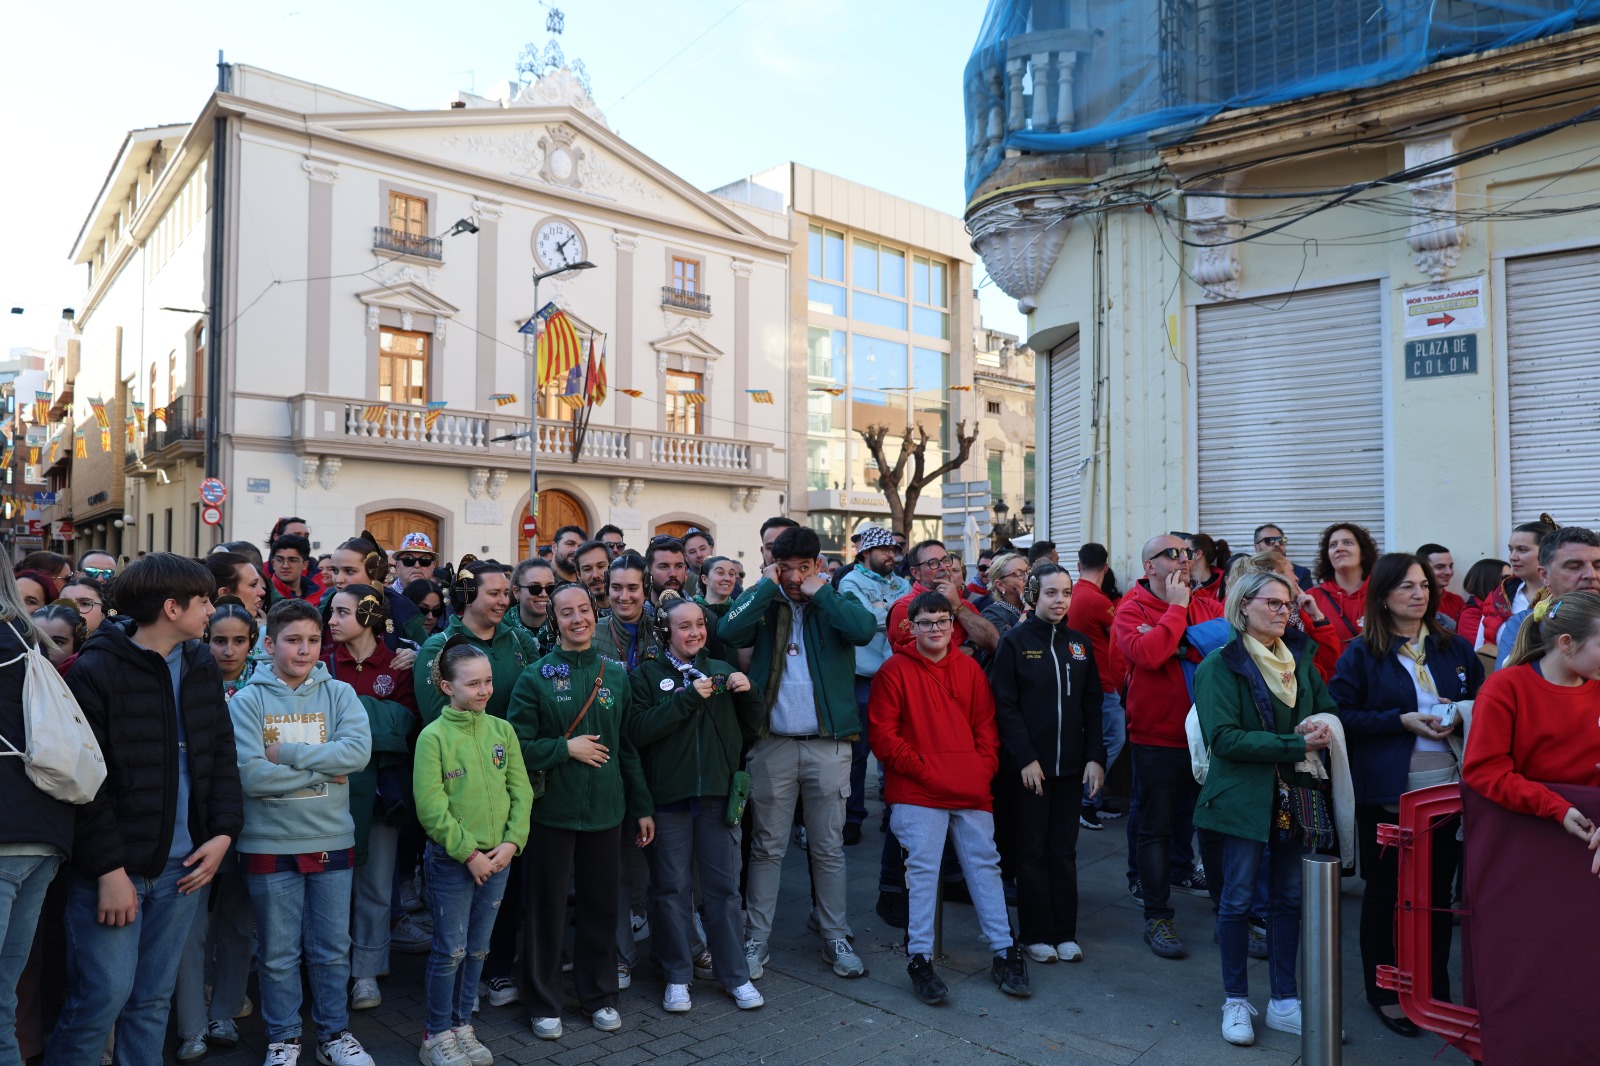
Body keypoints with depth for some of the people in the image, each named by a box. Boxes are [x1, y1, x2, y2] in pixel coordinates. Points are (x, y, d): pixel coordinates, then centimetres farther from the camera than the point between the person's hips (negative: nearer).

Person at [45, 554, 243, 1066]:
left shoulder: (202, 666, 8)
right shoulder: (95, 672, -10)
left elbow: (221, 753, 10)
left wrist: (224, 831, -1)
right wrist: (109, 869, -14)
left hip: (181, 867, 5)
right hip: (115, 867, -5)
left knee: (154, 999, 13)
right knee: (104, 996, -1)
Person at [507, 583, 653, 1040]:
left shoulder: (616, 675, 3)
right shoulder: (536, 677, -6)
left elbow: (629, 746, 8)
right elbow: (518, 746, -8)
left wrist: (642, 807, 9)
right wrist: (566, 748, -16)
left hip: (605, 811, 3)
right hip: (551, 812, -2)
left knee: (601, 905, 13)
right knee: (546, 908, 9)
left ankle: (600, 995, 31)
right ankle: (544, 1003, 27)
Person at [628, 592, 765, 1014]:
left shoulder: (722, 671, 9)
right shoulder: (646, 675, -1)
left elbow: (751, 727, 11)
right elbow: (639, 732, -15)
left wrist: (747, 692, -7)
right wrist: (687, 698, -20)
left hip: (717, 793, 2)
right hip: (668, 796, -2)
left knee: (724, 886, 8)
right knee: (672, 889, 8)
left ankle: (736, 975, 21)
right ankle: (677, 977, 23)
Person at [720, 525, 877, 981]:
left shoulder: (835, 603, 3)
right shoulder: (763, 604, 4)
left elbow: (865, 630, -19)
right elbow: (731, 631, -17)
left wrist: (818, 593, -13)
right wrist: (767, 585, -11)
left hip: (828, 743, 0)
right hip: (772, 743, 0)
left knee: (828, 848, 12)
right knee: (766, 847, 10)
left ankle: (836, 938, 25)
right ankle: (756, 939, 21)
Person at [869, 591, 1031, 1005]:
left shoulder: (969, 669, 13)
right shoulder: (895, 671, -2)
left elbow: (986, 726, 15)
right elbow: (883, 736, -6)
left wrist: (984, 769, 0)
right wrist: (923, 769, -11)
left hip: (972, 791, 4)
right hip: (918, 793, -4)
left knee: (985, 866, 7)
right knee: (922, 870, -5)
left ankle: (1005, 954, 17)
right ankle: (920, 959, 4)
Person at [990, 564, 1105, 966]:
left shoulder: (1080, 643, 7)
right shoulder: (1015, 641, -6)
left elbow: (1093, 704, 8)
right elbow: (1005, 706, -9)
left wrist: (1095, 757, -1)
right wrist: (1025, 758, -14)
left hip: (1071, 764, 4)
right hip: (1030, 764, -4)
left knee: (1064, 849, 11)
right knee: (1033, 849, 6)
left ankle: (1065, 932, 21)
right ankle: (1037, 934, 17)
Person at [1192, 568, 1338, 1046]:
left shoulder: (1300, 657, 8)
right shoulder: (1220, 665, -10)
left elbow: (1329, 710, 14)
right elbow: (1223, 738, -18)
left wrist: (1319, 728, -10)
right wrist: (1296, 744, -21)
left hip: (1297, 795, 5)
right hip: (1245, 795, -5)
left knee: (1289, 898, 11)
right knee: (1239, 897, 5)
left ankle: (1284, 1001, 24)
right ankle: (1235, 1001, 20)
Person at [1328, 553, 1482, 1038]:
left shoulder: (1454, 649, 8)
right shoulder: (1361, 654, -4)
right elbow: (1343, 715, -8)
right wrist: (1403, 721, -16)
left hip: (1447, 790, 4)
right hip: (1388, 793, -3)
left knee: (1440, 890, 11)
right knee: (1385, 892, 7)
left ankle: (1436, 989, 29)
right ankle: (1384, 992, 23)